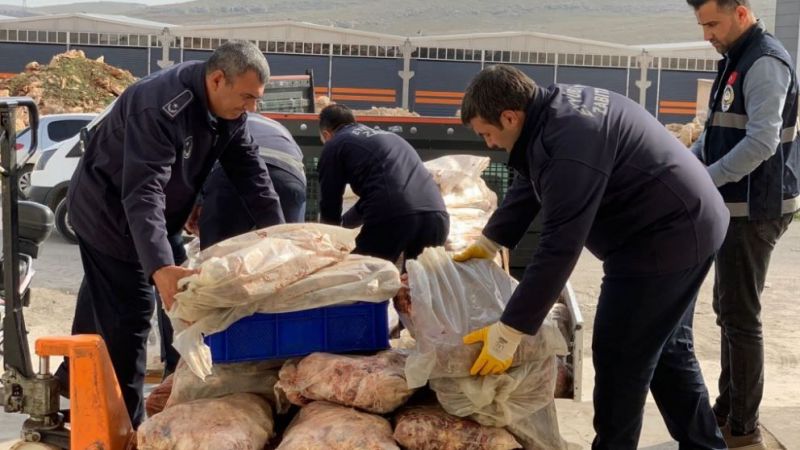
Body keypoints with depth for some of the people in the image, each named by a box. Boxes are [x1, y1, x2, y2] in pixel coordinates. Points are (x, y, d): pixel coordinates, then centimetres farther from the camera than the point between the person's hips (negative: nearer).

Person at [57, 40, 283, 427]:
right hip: (109, 213, -9)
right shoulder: (161, 107, -36)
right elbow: (143, 192, -43)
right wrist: (160, 267, -54)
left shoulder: (227, 106, -9)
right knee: (128, 314, -9)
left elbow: (249, 168, -4)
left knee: (102, 301, 25)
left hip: (146, 217, 9)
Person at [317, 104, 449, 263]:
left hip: (394, 220, -6)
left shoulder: (335, 145, 16)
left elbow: (329, 205, 19)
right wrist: (342, 222, 60)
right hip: (437, 216, 6)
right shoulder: (388, 136, 36)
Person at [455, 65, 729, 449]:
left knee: (620, 357, -3)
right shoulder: (551, 110, 1)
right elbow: (526, 189, 16)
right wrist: (488, 243, 16)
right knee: (667, 349, 20)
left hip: (665, 237, -11)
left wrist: (508, 332, -28)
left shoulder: (569, 143, -31)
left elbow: (559, 248, -32)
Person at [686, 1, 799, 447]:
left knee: (742, 316, -4)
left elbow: (762, 142, -25)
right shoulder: (737, 59, 15)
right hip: (737, 206, 10)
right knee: (729, 311, 16)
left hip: (755, 209, -10)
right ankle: (728, 410, 27)